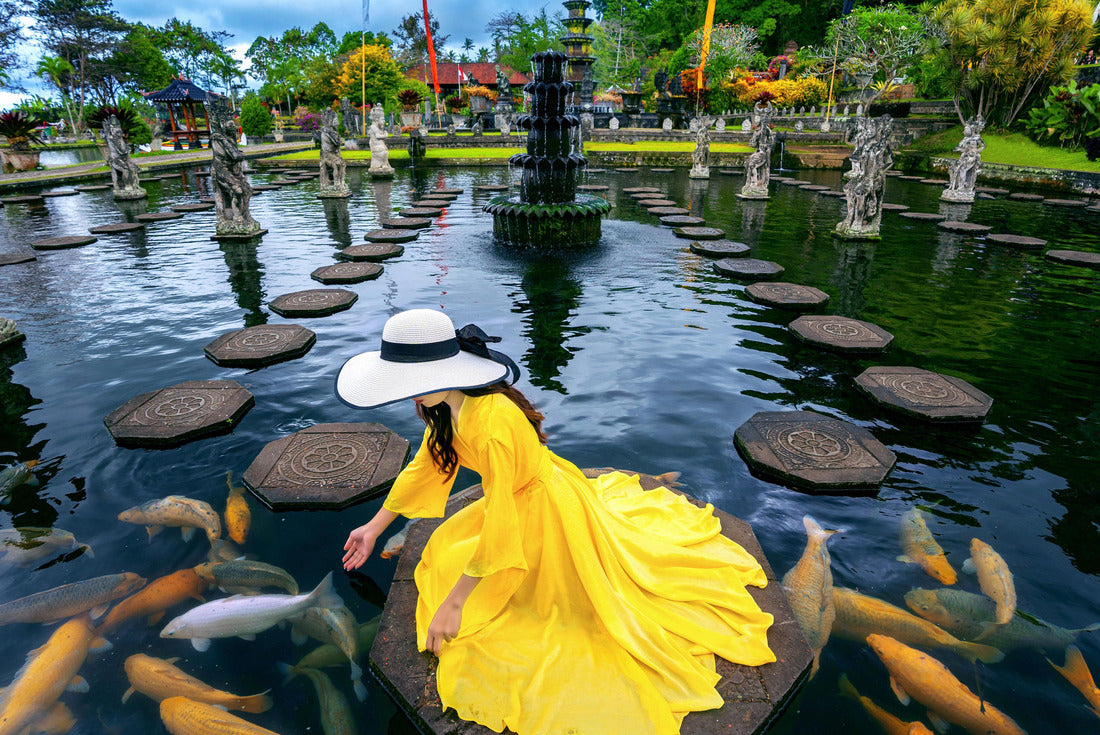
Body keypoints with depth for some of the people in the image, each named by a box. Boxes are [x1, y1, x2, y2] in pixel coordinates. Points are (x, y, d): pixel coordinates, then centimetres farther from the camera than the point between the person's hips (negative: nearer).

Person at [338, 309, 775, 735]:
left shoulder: (492, 421, -39)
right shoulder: (446, 408, -12)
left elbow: (498, 525, -34)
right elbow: (423, 469, 3)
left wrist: (452, 604, -25)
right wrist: (374, 528, 10)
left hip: (547, 507, -7)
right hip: (519, 499, 7)